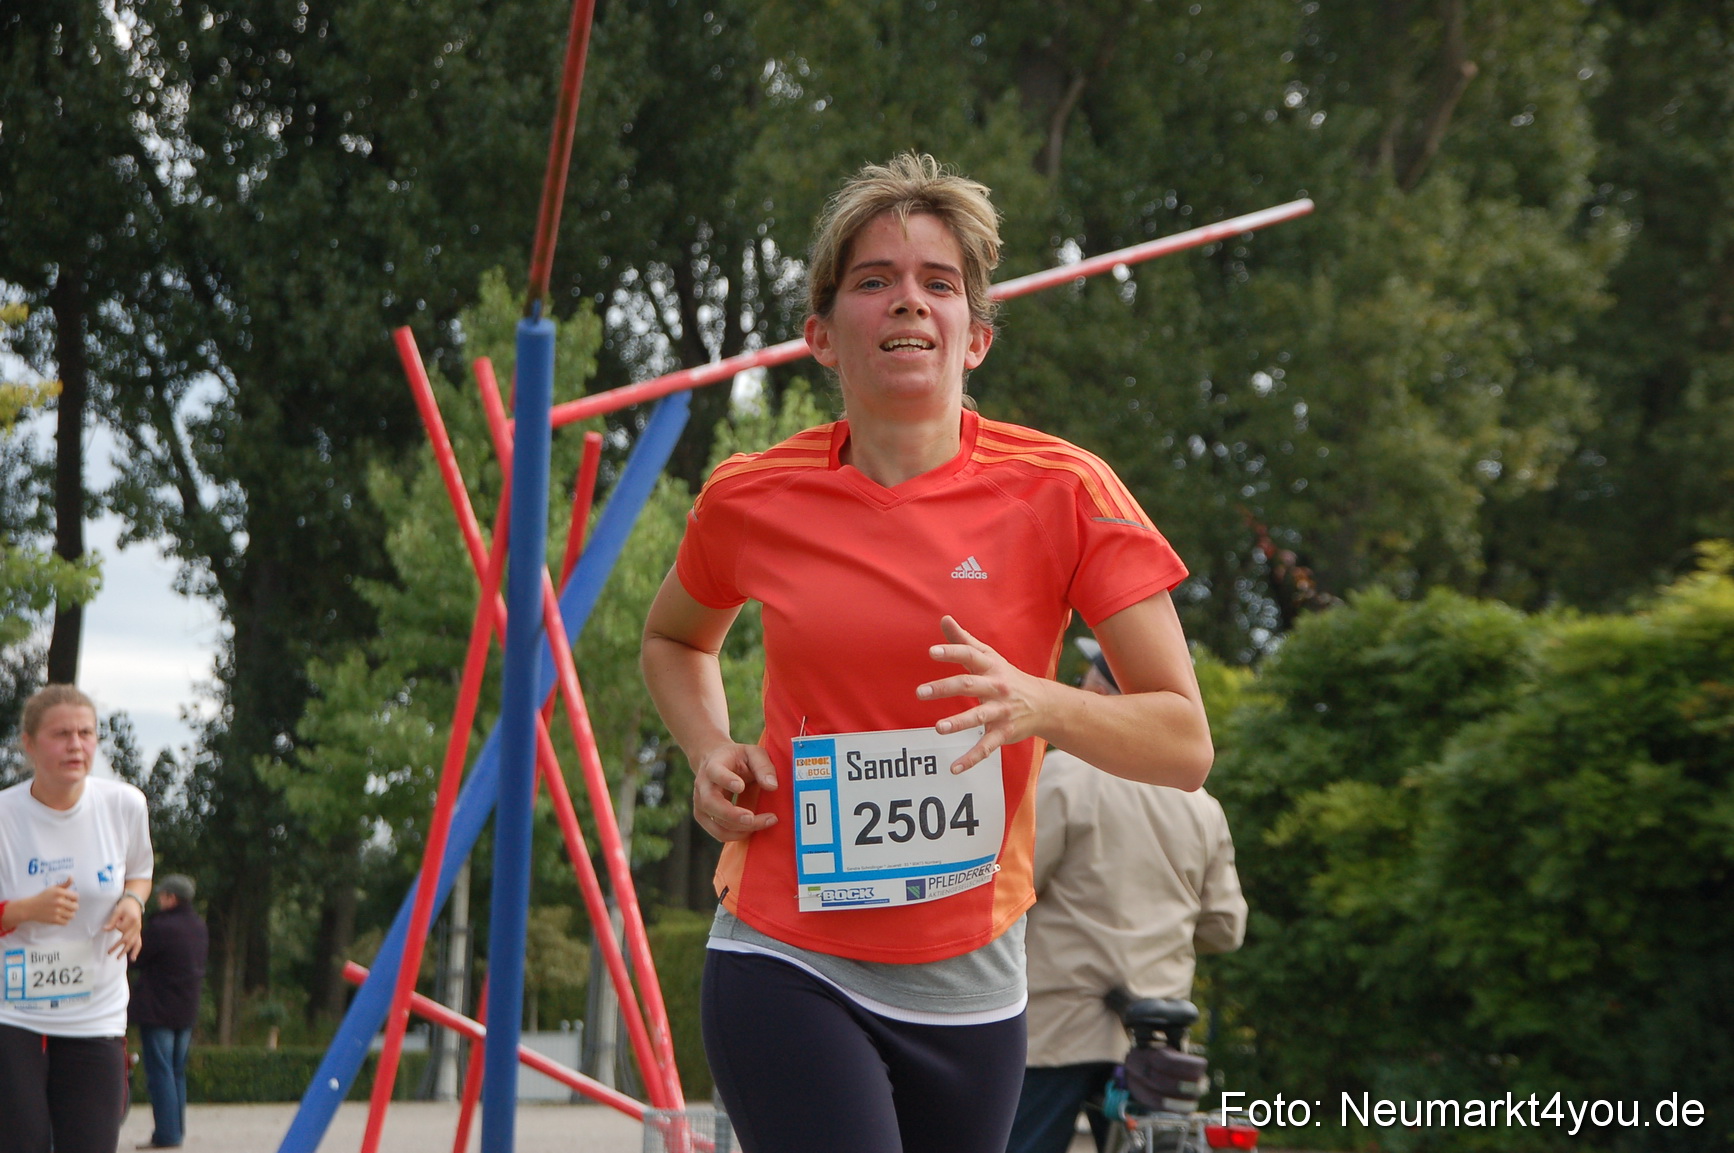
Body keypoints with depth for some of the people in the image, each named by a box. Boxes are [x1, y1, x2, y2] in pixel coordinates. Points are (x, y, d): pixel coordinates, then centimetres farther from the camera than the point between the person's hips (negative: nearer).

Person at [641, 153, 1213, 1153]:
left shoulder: (1061, 492, -5)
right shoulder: (753, 500, -1)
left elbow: (1185, 746, -6)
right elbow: (675, 640, 22)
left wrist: (1042, 705, -24)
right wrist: (712, 752, 2)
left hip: (966, 984, 1)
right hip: (786, 964, -1)